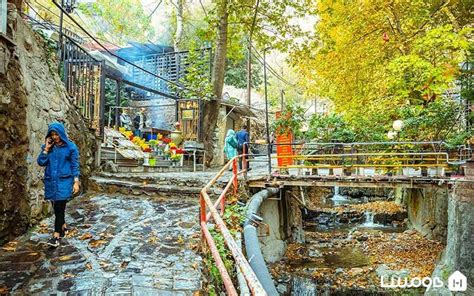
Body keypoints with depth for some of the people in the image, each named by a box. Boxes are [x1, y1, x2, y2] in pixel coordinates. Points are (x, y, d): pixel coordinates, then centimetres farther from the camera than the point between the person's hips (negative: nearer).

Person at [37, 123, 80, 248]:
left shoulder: (70, 146, -4)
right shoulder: (47, 146, 8)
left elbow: (75, 165, -3)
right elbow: (41, 162, 1)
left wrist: (76, 182, -7)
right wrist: (46, 149, -9)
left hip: (64, 181, -4)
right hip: (51, 181, 5)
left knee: (59, 207, -9)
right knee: (57, 207, 12)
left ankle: (56, 236, -7)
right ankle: (63, 227, 32)